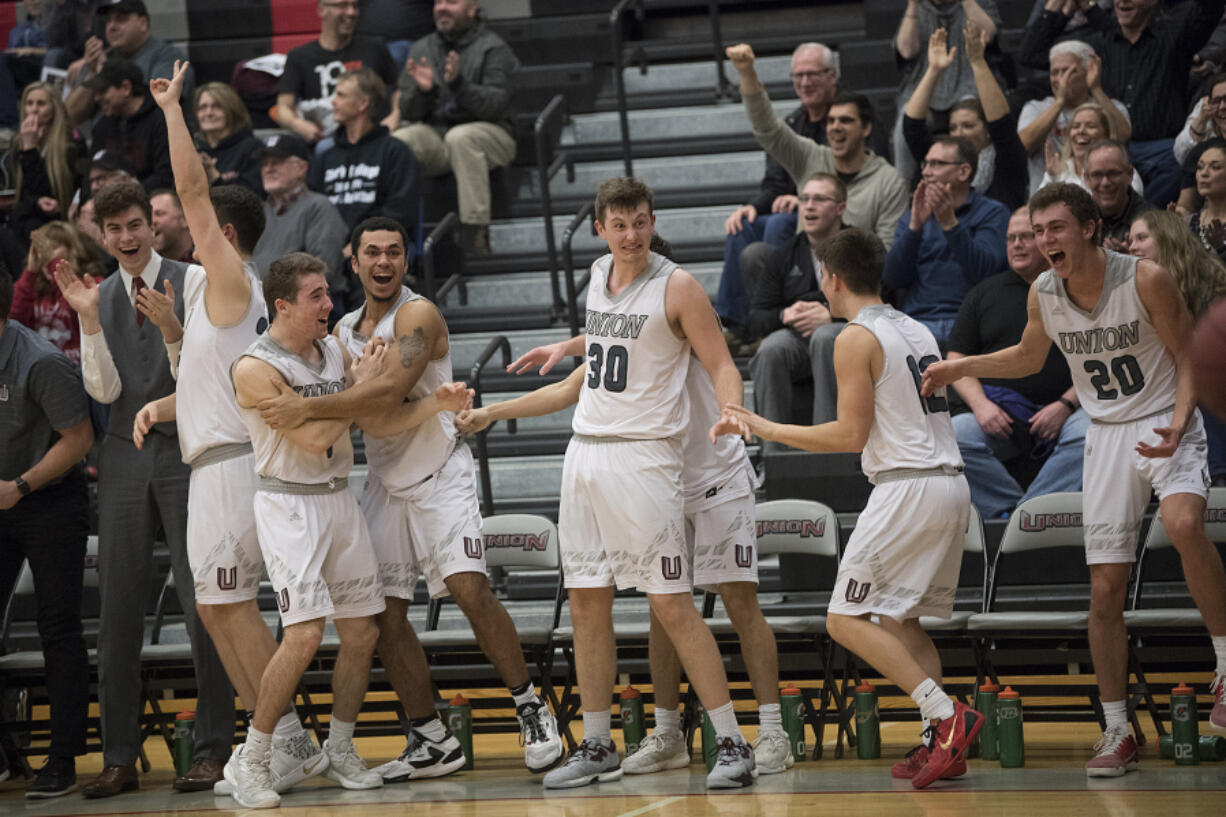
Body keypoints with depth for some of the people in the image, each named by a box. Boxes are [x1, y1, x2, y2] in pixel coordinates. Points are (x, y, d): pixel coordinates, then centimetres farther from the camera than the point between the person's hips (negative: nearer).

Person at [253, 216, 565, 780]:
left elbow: (389, 391, -28)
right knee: (385, 617, 2)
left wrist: (308, 409, -29)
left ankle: (532, 711, -6)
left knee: (470, 590, -20)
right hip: (385, 485, 7)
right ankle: (432, 743, 12)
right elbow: (346, 407, 21)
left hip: (440, 476, -7)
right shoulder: (343, 331, 11)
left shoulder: (417, 315, -13)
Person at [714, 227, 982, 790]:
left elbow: (851, 435, -11)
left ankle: (946, 714, -17)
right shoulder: (918, 331, 18)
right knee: (899, 621, 16)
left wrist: (766, 428, -5)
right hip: (952, 484, 9)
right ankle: (942, 745, 4)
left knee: (846, 620, -5)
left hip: (908, 487, -9)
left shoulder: (856, 338, -8)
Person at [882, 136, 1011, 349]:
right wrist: (915, 226, -6)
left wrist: (950, 223, -16)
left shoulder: (992, 212, 10)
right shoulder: (912, 217, 21)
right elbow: (892, 279, 6)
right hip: (916, 321, 3)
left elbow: (982, 271, -8)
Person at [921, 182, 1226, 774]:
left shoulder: (1145, 280, -15)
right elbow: (1029, 358, 19)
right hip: (1106, 433, 4)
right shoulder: (1042, 294, -2)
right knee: (1105, 590, 1)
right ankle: (1117, 734, 13)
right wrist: (961, 367, 8)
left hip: (1165, 425, -4)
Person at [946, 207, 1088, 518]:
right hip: (996, 413, 2)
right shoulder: (984, 292, 20)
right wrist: (980, 404, -5)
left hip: (1062, 413, -2)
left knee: (1091, 433, -35)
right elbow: (957, 361, 15)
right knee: (951, 437, -28)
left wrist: (1066, 405, -10)